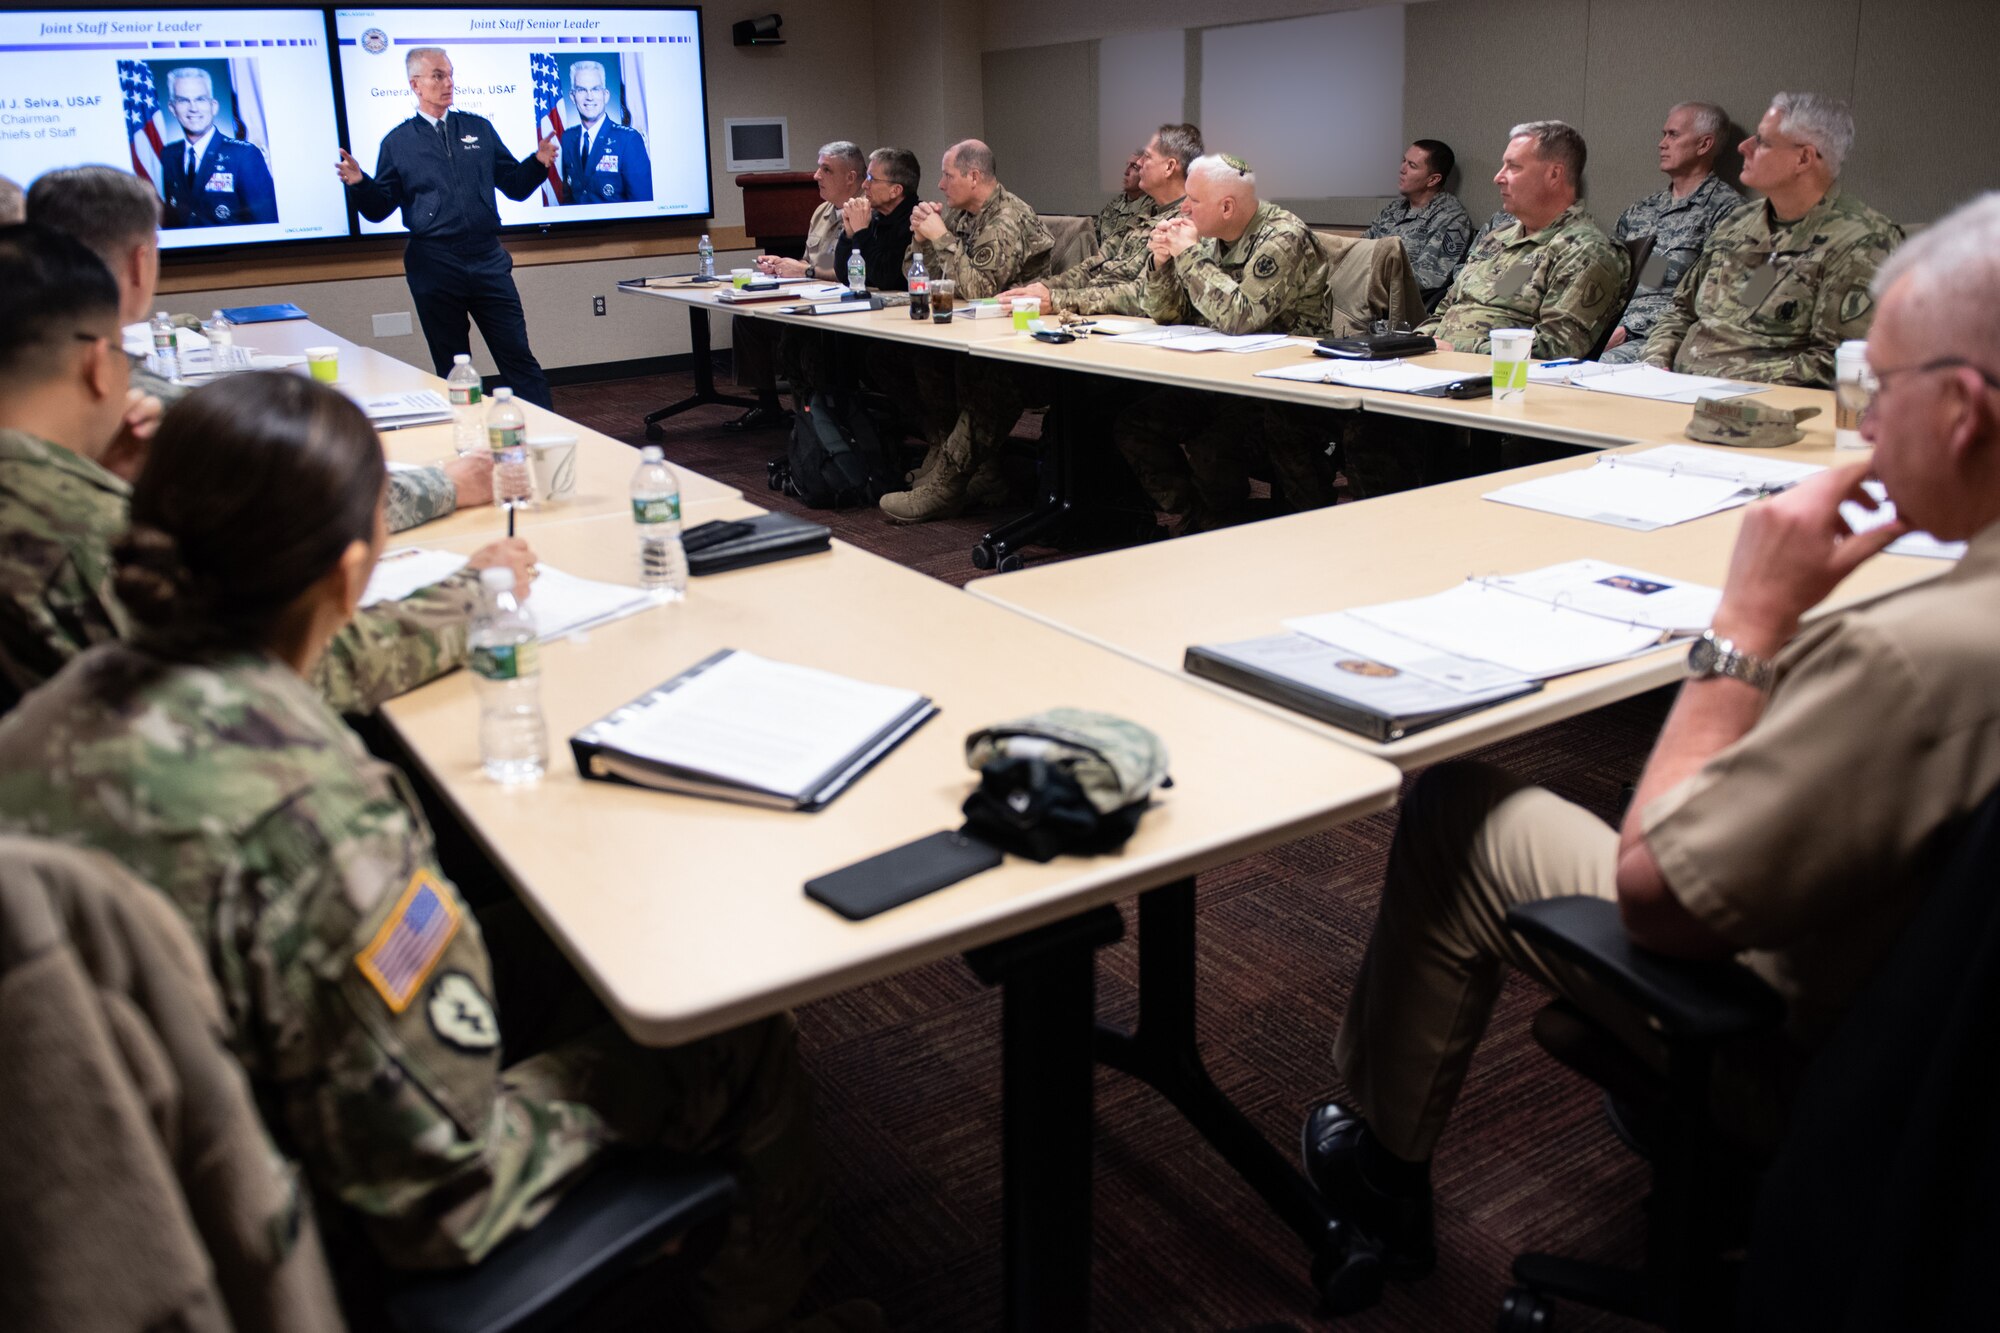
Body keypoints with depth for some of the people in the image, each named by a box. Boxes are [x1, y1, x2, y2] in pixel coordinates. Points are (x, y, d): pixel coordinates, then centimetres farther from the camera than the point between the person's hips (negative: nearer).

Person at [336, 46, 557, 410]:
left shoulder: (479, 128, 11)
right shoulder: (397, 142, 7)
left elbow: (514, 186, 12)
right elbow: (378, 209, 7)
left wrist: (538, 162, -6)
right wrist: (359, 183, -13)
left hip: (488, 260, 1)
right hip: (434, 267, 0)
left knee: (519, 357, -2)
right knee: (452, 368, 8)